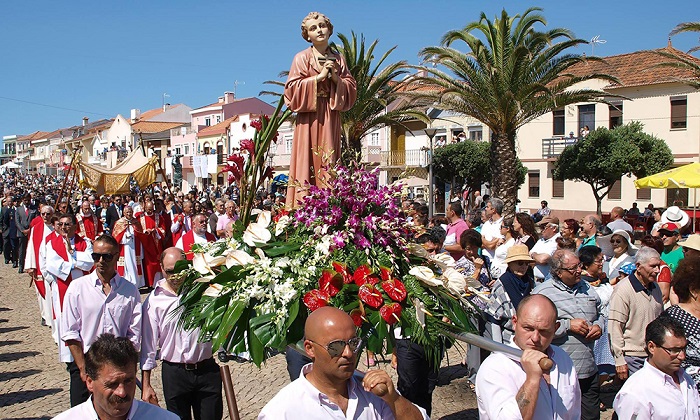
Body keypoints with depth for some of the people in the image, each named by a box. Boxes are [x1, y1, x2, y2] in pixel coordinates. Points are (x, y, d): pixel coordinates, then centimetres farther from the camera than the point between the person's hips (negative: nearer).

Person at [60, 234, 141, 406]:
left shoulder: (130, 291, 0)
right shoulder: (77, 287, -1)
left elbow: (134, 335, 1)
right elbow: (70, 333, -2)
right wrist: (83, 368, -6)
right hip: (84, 363, 0)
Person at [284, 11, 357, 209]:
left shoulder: (338, 59, 16)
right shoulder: (302, 58, 5)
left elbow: (351, 88, 12)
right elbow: (292, 89, -5)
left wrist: (336, 77, -5)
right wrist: (319, 76, -10)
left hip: (330, 118, 3)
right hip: (309, 117, -3)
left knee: (328, 162, 1)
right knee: (308, 161, -8)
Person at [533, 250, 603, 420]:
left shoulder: (587, 288, 13)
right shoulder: (542, 292, -10)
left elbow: (599, 313, 27)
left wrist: (599, 326, 5)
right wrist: (568, 325, -18)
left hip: (589, 369, 6)